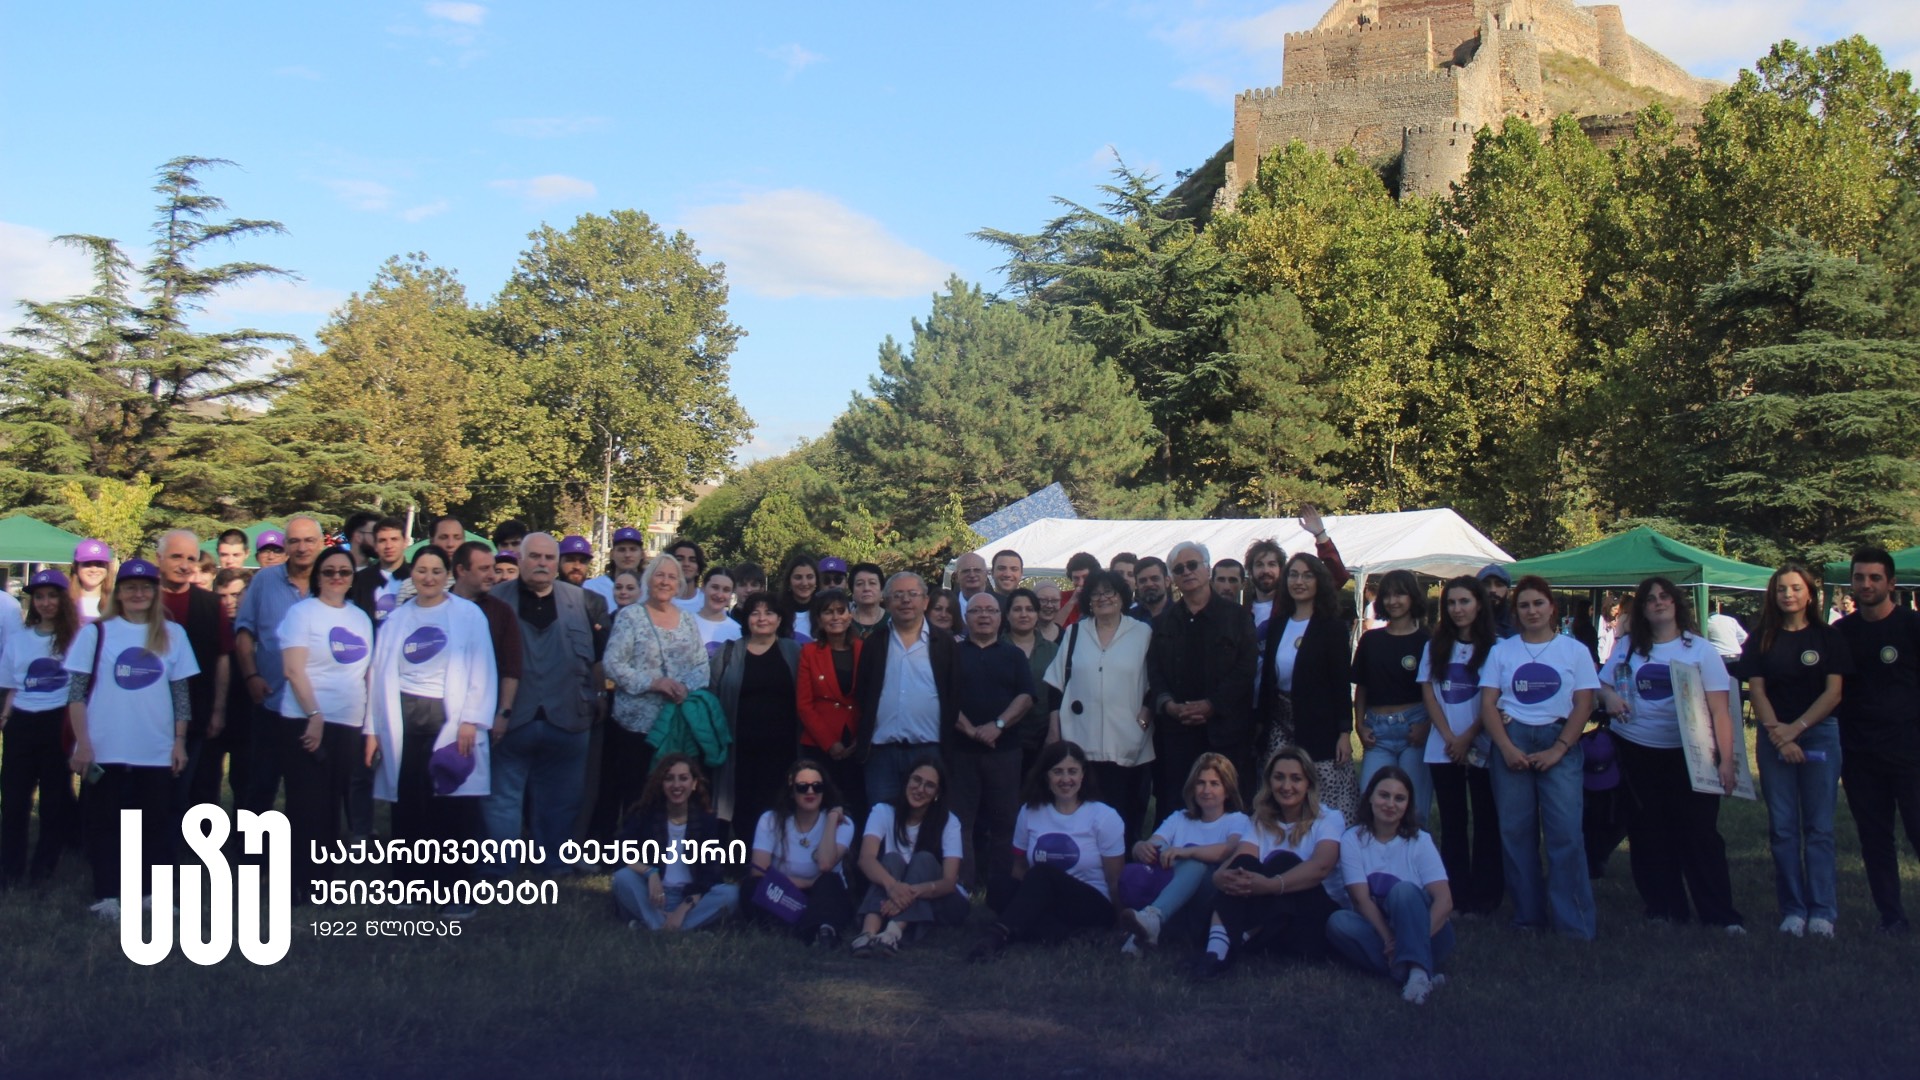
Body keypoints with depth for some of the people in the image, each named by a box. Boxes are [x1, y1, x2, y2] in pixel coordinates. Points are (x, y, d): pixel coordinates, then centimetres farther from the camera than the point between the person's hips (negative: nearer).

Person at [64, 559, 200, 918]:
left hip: (157, 751, 2)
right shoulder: (95, 632, 0)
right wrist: (82, 743, -8)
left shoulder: (172, 634, 6)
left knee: (155, 823, 7)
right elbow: (76, 692, -2)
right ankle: (107, 896, 14)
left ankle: (148, 892, 18)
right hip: (105, 751, -1)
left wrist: (179, 741, 2)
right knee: (104, 823, 6)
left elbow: (180, 692, 7)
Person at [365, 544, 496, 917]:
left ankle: (453, 889, 5)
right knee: (408, 807, 5)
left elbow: (481, 671, -3)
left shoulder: (468, 615, 2)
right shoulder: (396, 619, 13)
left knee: (453, 808, -3)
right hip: (403, 720, 3)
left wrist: (471, 720, -11)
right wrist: (373, 730, 7)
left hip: (449, 719, -3)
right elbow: (381, 675, 12)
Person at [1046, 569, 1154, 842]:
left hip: (1128, 745, -1)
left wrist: (1146, 716, -6)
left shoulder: (1143, 634, 6)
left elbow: (1156, 682, 7)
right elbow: (1056, 684, 12)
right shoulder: (1074, 633, 12)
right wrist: (1053, 730, 6)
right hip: (1080, 743, 1)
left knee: (1125, 817, -1)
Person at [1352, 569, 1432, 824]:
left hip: (1414, 727, -3)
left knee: (1414, 806, -1)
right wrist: (1360, 725, 4)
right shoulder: (1370, 639, 11)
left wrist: (1427, 725, -13)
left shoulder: (1426, 640, 1)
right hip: (1378, 731, 3)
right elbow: (1360, 686, 14)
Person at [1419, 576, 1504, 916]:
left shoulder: (1495, 647, -1)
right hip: (1444, 749, 3)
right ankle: (1455, 892, 12)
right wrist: (1449, 738, -7)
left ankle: (1485, 895, 7)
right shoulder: (1435, 646, 10)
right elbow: (1429, 693, 5)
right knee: (1452, 821, 7)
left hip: (1482, 747, -3)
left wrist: (1467, 738, -12)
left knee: (1485, 820, 1)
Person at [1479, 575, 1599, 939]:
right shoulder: (1501, 651, 10)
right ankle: (1527, 912, 12)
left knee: (1565, 831, -9)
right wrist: (1507, 748, -10)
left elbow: (1583, 704, 1)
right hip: (1511, 741, 2)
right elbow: (1488, 704, 4)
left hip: (1559, 742, -2)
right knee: (1515, 830, 2)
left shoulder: (1574, 650, 7)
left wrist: (1558, 749, -10)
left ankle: (1574, 920, -2)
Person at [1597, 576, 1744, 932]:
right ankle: (1665, 909, 19)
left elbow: (1719, 709, -4)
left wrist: (1726, 759, -13)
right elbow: (1601, 684, 14)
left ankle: (1720, 914, 4)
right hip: (1636, 752, 3)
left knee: (1698, 832, -4)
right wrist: (1609, 696, -11)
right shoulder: (1627, 646, 8)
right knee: (1649, 833, 8)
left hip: (1689, 754, -3)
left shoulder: (1700, 649, 1)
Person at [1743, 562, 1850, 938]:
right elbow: (1756, 690, 1)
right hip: (1774, 738, 2)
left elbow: (1833, 691, -3)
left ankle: (1822, 910, 3)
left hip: (1820, 734, -1)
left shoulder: (1828, 637, 3)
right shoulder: (1761, 639, 6)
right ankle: (1792, 909, 8)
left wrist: (1797, 727, -12)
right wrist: (1778, 734, -11)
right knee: (1782, 828, 3)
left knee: (1818, 827, -1)